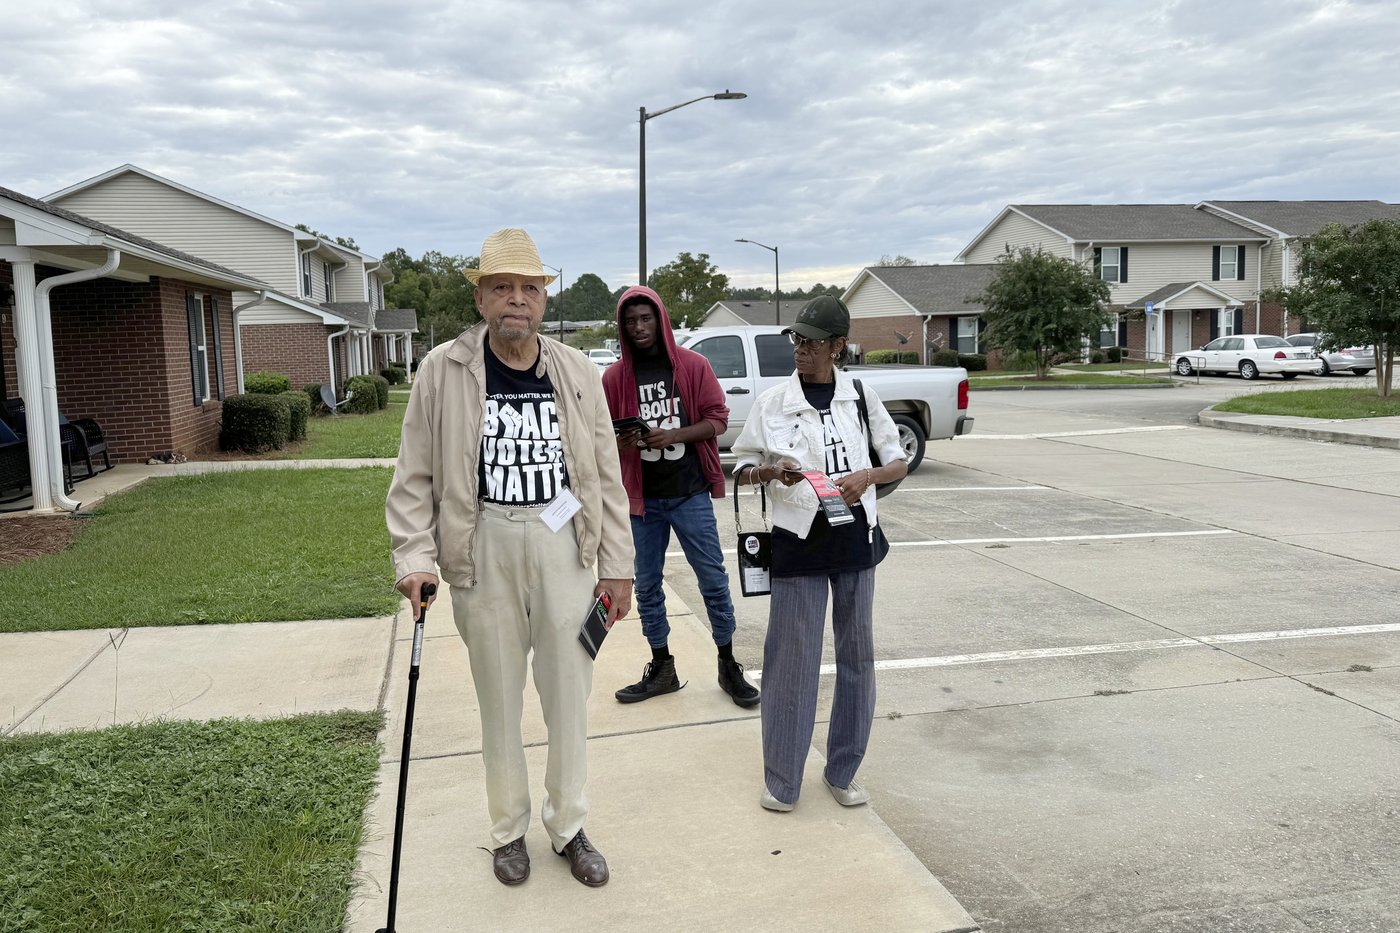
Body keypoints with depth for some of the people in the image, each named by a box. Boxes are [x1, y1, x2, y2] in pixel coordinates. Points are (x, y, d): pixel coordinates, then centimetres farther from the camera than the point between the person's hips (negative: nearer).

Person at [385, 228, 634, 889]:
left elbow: (605, 475, 6)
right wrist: (415, 557, -8)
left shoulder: (576, 372, 3)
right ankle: (508, 830, 31)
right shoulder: (443, 370, -2)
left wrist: (616, 566, 4)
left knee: (569, 692, 9)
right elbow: (415, 477, 2)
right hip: (483, 548, -1)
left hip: (564, 543, 2)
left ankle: (568, 826, 29)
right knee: (499, 697, 10)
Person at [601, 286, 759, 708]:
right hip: (642, 498, 2)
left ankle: (729, 666, 17)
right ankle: (661, 669, 24)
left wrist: (674, 435, -17)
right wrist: (622, 442, -16)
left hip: (690, 493, -2)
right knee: (647, 586, 10)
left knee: (713, 580, 2)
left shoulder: (693, 365, -1)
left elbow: (718, 419, -2)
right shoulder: (614, 377, 3)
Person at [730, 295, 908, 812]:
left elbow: (898, 461, 7)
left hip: (855, 537, 2)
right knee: (792, 658, 1)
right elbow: (742, 467, 6)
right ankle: (782, 780, 16)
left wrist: (867, 476, -14)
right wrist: (771, 471, -16)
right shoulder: (772, 402, -1)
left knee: (856, 653, 9)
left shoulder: (860, 396, 2)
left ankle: (843, 772, 25)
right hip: (799, 542, -2)